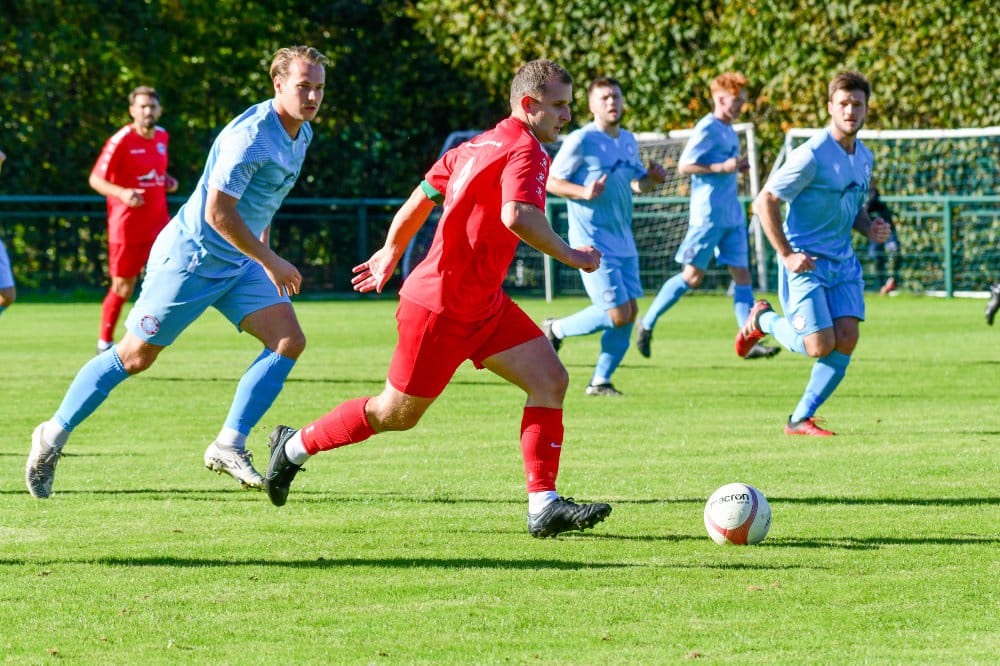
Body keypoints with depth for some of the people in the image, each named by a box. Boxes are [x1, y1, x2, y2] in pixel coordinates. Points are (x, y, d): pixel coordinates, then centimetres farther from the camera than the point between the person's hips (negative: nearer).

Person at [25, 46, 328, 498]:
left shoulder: (301, 134, 5)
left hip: (239, 264, 8)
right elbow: (218, 212, -27)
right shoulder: (250, 135, -25)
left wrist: (263, 249, 20)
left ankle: (229, 445, -6)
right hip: (189, 257, -8)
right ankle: (54, 435, 16)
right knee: (135, 356, 0)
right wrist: (271, 262, -21)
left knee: (289, 340, -9)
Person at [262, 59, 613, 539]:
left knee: (550, 380, -4)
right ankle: (296, 446, 27)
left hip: (483, 304, 10)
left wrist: (391, 252, 32)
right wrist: (569, 255, -27)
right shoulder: (525, 151, -19)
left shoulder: (477, 147, 9)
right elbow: (516, 216, -38)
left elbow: (420, 200, 18)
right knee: (397, 415, 6)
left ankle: (543, 506, -7)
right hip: (439, 309, -10)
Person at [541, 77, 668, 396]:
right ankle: (555, 329, 10)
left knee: (629, 312, 3)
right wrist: (584, 192, -26)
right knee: (618, 315, -11)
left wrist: (651, 178, 1)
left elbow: (637, 182, 24)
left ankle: (601, 381, 13)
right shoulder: (582, 140, -11)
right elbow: (551, 181, -10)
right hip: (594, 243, -8)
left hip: (623, 243, 8)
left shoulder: (628, 141, 12)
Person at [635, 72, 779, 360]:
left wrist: (737, 167, 7)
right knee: (693, 276, -3)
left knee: (742, 274, 1)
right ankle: (647, 323, 11)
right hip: (708, 214, -9)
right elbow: (684, 166, -15)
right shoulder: (708, 129, -11)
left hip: (732, 215, 9)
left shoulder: (728, 131, 15)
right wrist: (722, 168, -20)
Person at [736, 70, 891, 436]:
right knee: (820, 346, -12)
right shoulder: (812, 155, -17)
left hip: (843, 262, 7)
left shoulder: (863, 156, 8)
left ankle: (801, 419, 5)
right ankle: (764, 320, 19)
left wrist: (870, 228, 2)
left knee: (846, 339, -7)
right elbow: (764, 202, -15)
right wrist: (787, 255, -17)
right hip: (806, 262, -7)